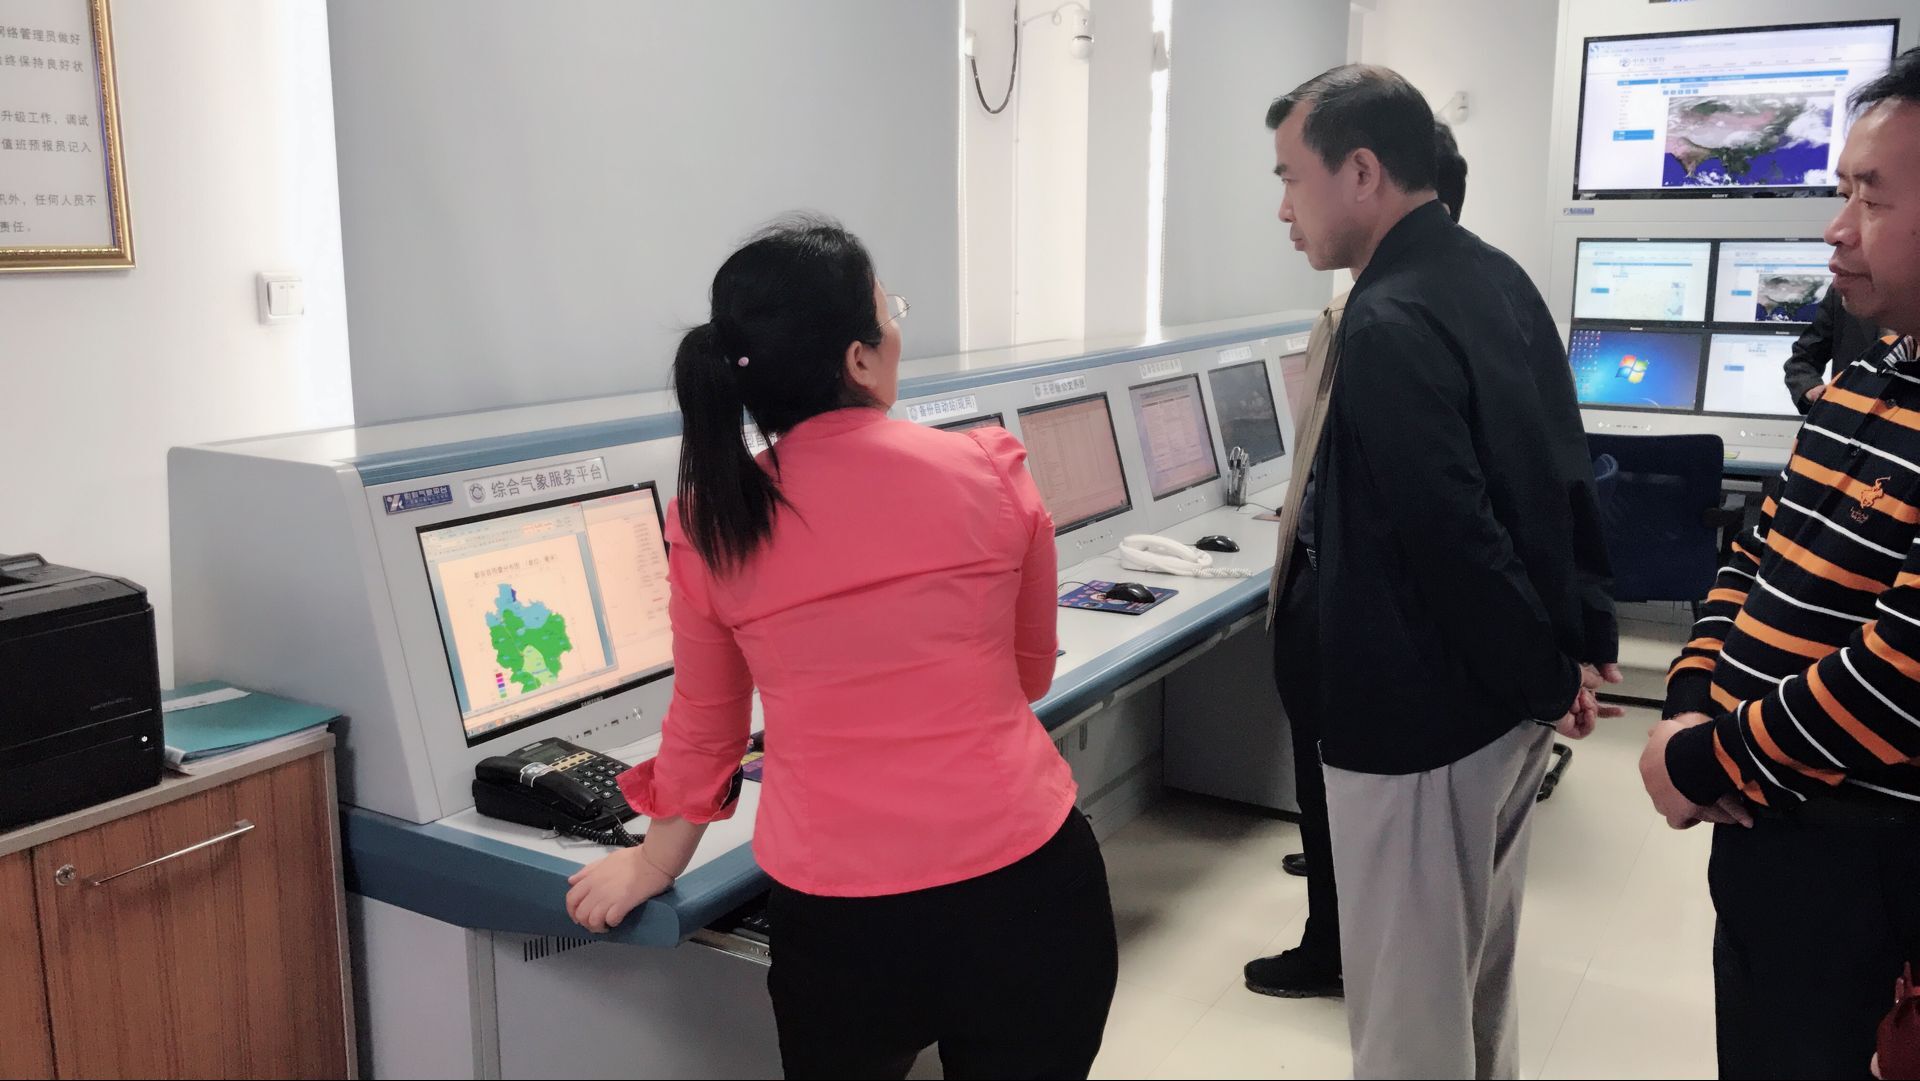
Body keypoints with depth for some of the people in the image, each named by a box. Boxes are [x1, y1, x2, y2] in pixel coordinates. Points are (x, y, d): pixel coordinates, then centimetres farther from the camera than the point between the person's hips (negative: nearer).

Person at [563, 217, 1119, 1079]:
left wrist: (655, 862, 27)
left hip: (836, 911, 1)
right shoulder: (990, 472, -6)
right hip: (1022, 881, 0)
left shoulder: (708, 521, -4)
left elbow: (706, 722, 9)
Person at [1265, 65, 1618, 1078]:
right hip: (1503, 700, 9)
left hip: (1422, 718, -9)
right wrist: (1578, 643, 14)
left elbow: (1454, 538, -24)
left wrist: (1546, 678, -10)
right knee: (1476, 977, 25)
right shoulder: (1499, 278, 6)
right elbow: (1564, 473, 11)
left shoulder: (1388, 325, -23)